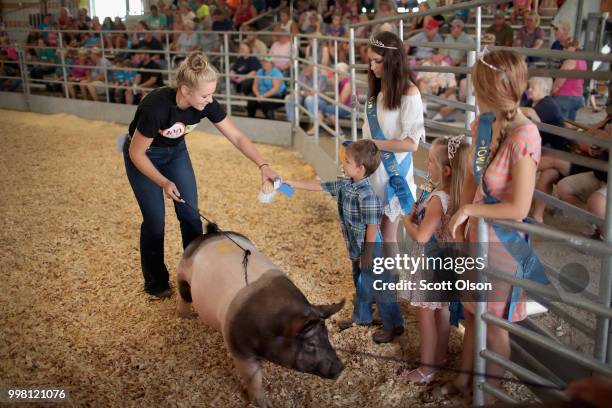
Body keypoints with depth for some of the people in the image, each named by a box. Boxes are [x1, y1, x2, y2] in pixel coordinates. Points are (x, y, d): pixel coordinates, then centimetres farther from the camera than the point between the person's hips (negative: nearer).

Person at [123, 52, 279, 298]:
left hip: (175, 151, 5)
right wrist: (164, 182, -29)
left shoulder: (205, 105, -24)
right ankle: (156, 283, 17)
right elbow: (136, 153, -25)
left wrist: (263, 165, -26)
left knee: (190, 215, 0)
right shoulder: (157, 107, -38)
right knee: (155, 219, -3)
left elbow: (237, 137, -16)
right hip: (143, 156, -5)